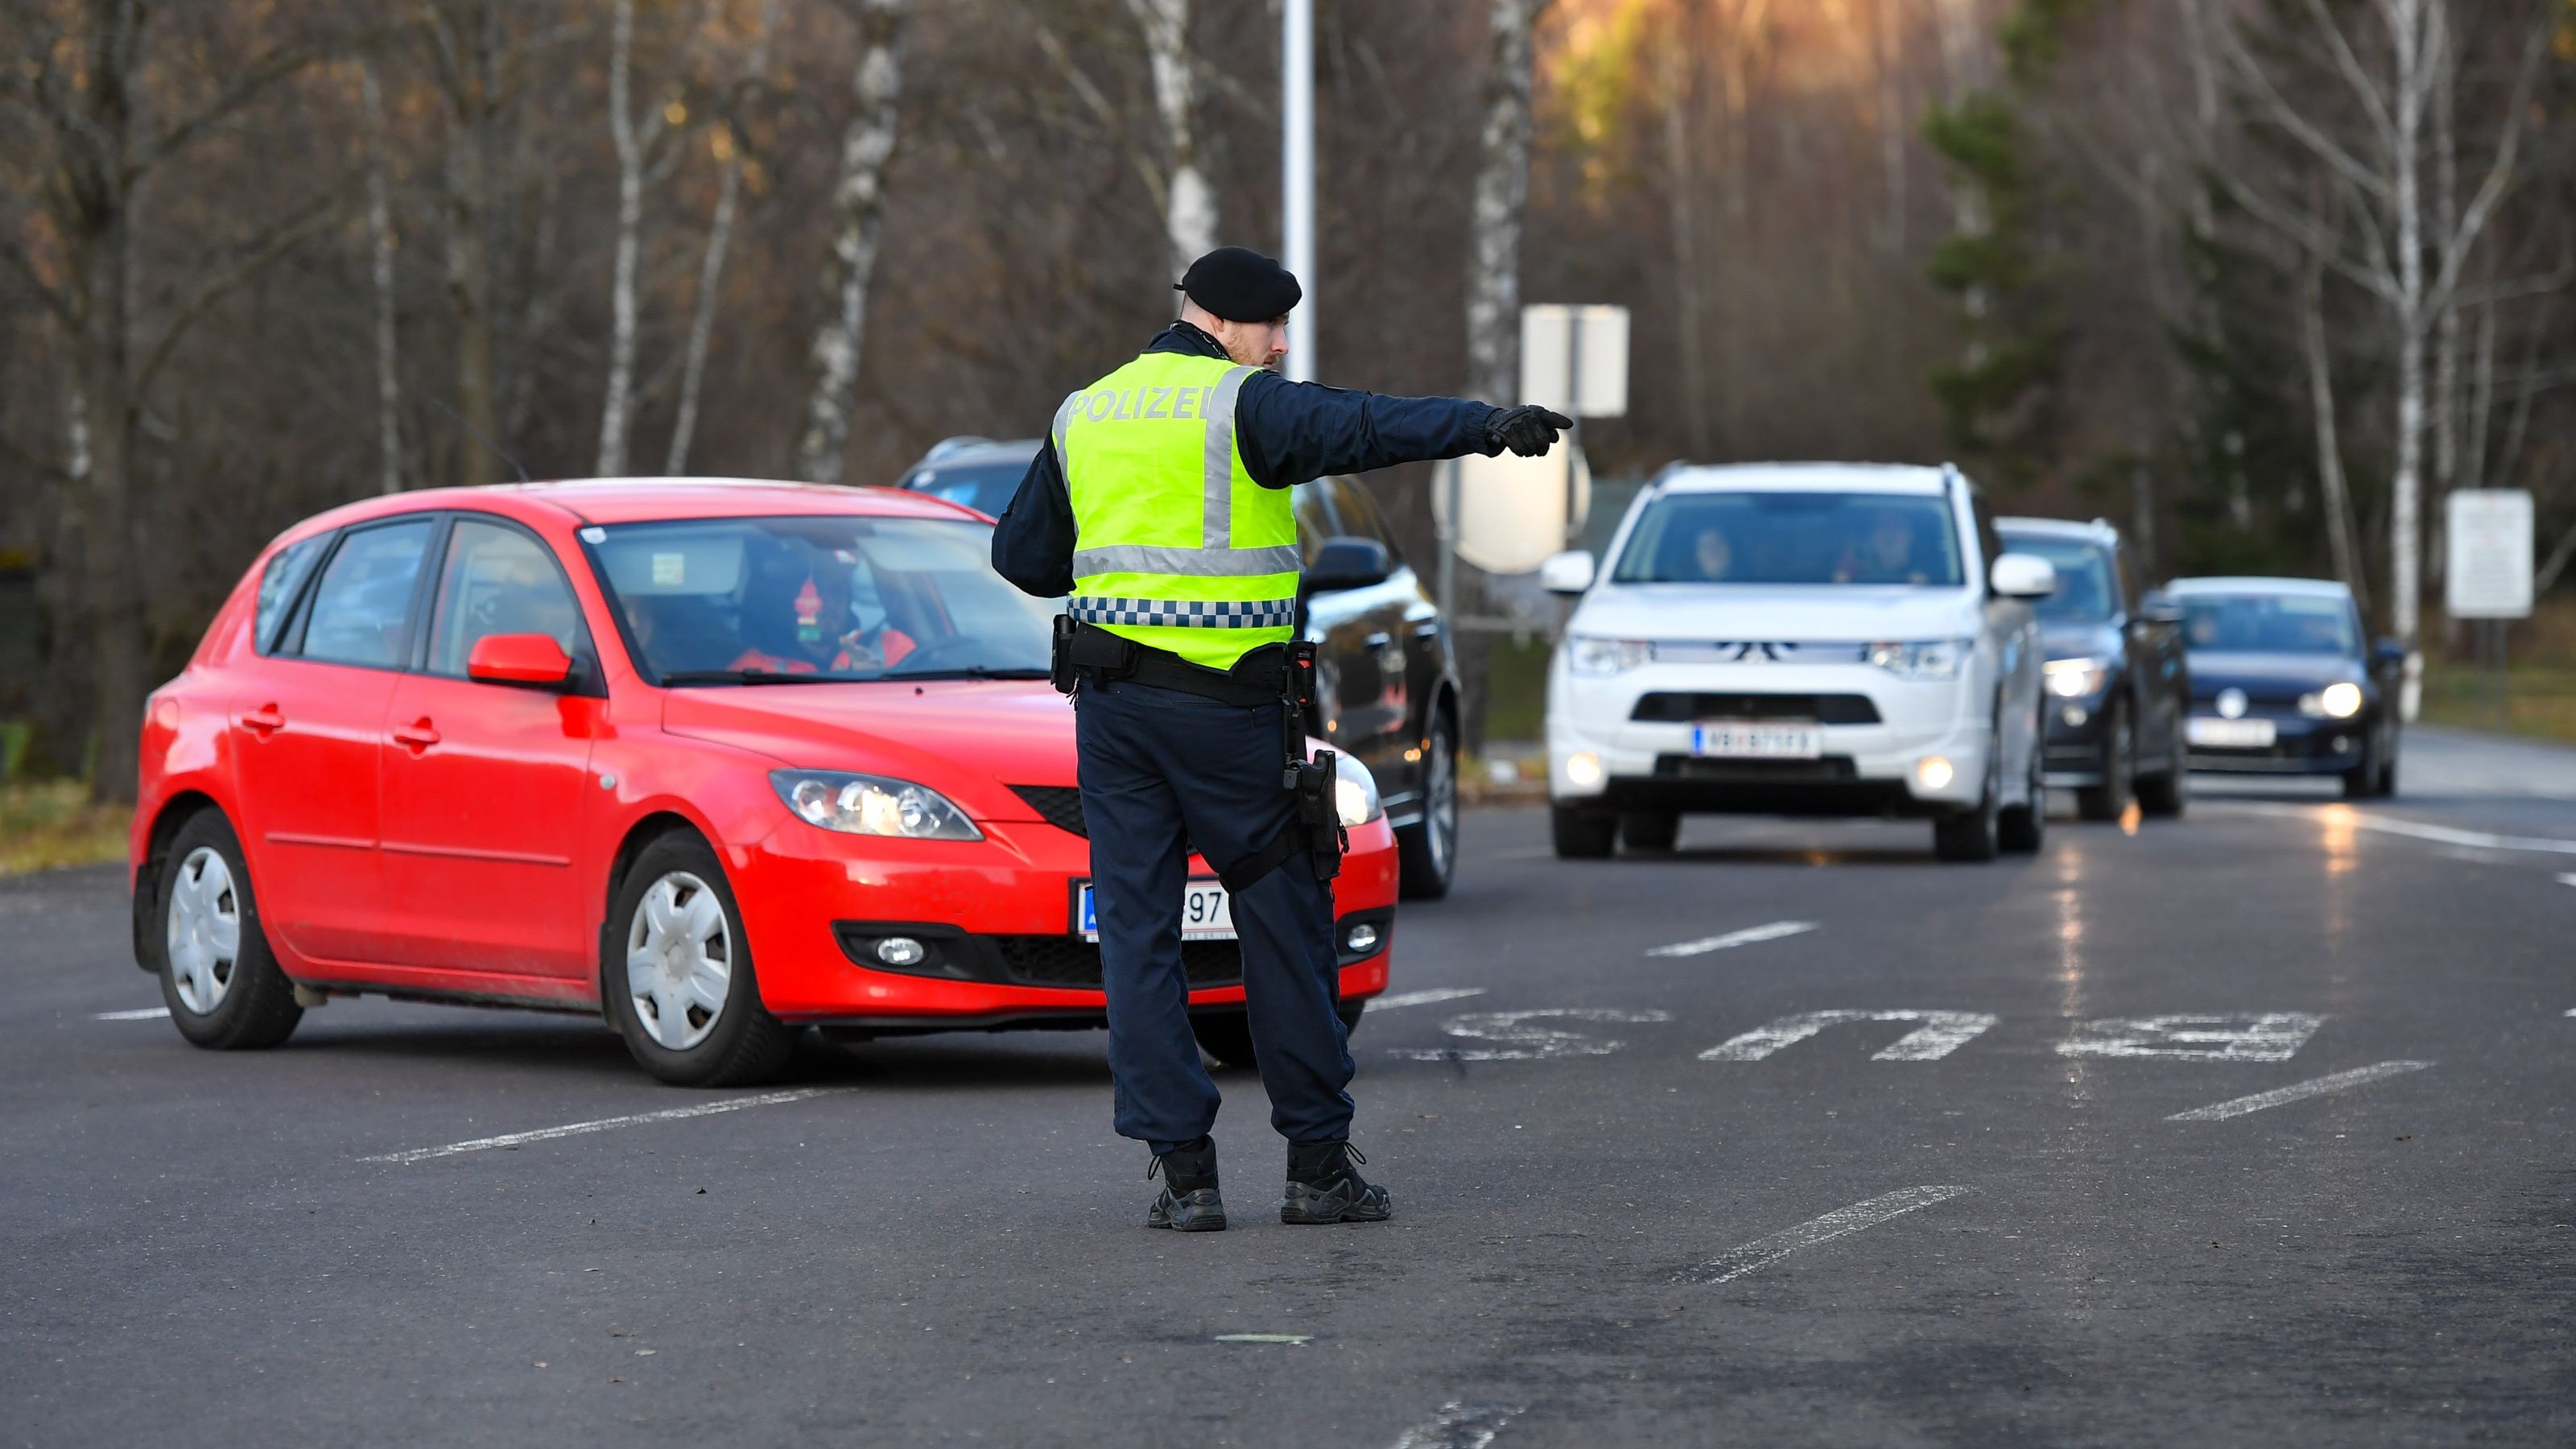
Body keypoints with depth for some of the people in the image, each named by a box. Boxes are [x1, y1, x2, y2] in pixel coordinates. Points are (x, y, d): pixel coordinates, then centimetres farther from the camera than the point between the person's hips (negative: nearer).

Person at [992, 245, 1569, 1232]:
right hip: (1224, 701, -5)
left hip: (1111, 695, 5)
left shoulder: (1085, 415, 13)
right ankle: (1318, 1162, 10)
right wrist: (1484, 427, -34)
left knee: (1137, 929, 5)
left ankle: (1182, 1169, 0)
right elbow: (1357, 429, -24)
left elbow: (1021, 554, 19)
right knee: (1283, 921, 6)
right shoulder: (1241, 406, -7)